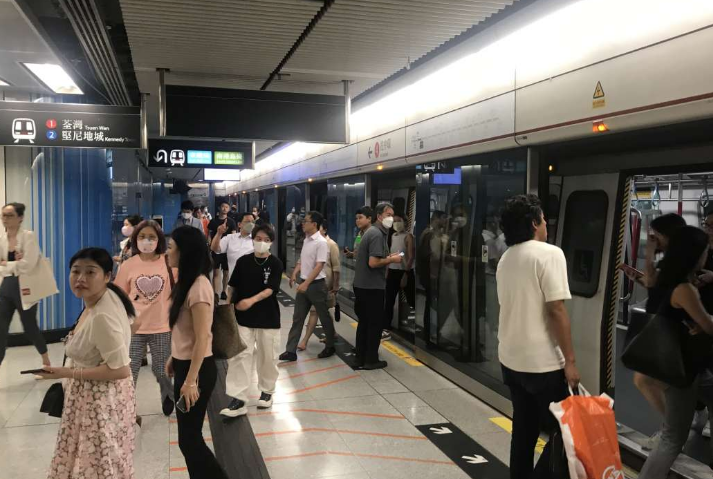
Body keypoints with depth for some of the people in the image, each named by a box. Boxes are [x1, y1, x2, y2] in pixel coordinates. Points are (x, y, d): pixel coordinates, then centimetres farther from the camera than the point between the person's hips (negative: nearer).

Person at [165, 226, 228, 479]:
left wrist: (191, 381, -20)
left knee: (189, 438, 1)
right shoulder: (187, 282, 7)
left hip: (197, 368, -9)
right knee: (189, 435, 16)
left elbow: (202, 339, -22)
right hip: (185, 364, 9)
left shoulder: (199, 287, -22)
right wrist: (174, 358, 22)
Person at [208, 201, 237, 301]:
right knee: (216, 272, -5)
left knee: (226, 272, 8)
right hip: (215, 249, 0)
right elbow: (209, 235, 5)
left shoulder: (231, 222, 2)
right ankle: (215, 294, -8)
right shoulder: (213, 221, 4)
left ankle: (223, 291, 22)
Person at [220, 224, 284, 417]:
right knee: (240, 355, -5)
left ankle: (267, 391, 31)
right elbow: (233, 287, 6)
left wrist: (252, 300, -31)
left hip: (268, 318, -1)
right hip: (244, 317, 1)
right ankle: (238, 399, -1)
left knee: (268, 356, 10)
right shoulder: (243, 261, 1)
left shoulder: (275, 263, -6)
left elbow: (270, 289, -17)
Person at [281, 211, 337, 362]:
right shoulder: (306, 239, 8)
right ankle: (291, 351, 12)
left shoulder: (321, 243, -17)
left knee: (324, 317, 8)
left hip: (316, 284, -8)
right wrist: (294, 274, 10)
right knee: (297, 318, 8)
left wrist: (306, 284, -26)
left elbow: (319, 266, -22)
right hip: (304, 283, 8)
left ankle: (330, 347, 24)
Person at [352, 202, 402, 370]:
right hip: (372, 286, -10)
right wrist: (391, 260, -12)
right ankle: (371, 360, 10)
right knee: (375, 323, 2)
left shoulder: (372, 231, 15)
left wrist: (388, 257, 11)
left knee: (364, 322, 15)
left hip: (362, 285, 10)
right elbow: (373, 263, -25)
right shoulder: (377, 234, -17)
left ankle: (360, 358, 22)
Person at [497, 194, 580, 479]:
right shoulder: (549, 253, -14)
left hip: (511, 359, 8)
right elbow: (556, 311, -19)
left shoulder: (505, 258, 10)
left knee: (524, 430, 16)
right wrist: (570, 361, -14)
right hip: (543, 362, -7)